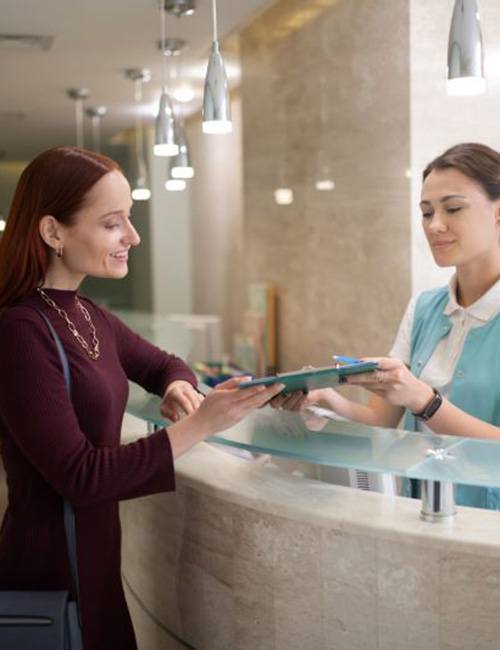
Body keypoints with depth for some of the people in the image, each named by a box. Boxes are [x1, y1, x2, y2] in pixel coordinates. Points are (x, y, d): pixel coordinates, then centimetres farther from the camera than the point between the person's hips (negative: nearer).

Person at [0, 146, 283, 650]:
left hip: (91, 550, 8)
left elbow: (162, 365, 20)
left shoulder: (84, 315, 5)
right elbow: (80, 477, -24)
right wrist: (200, 424, -27)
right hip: (54, 565, -8)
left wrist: (179, 386, -4)